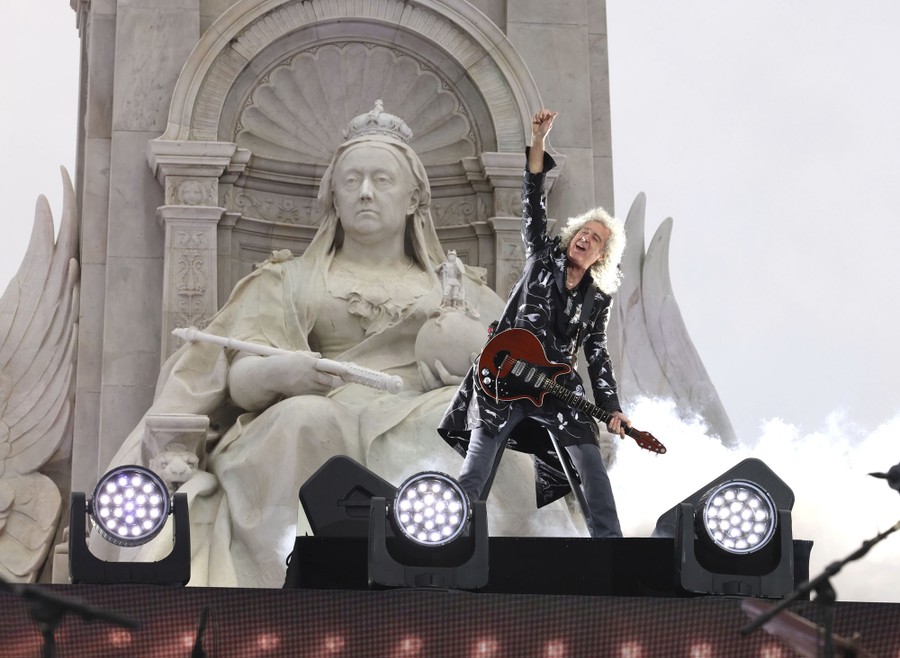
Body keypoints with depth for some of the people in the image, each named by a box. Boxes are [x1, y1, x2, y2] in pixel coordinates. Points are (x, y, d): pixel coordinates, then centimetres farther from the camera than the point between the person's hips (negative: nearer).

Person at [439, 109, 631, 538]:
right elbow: (533, 205, -2)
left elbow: (597, 355, 10)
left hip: (557, 389, 2)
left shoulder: (598, 299, 11)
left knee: (591, 467, -10)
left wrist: (611, 408, -3)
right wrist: (538, 144, -13)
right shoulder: (543, 258, 7)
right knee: (474, 477, -6)